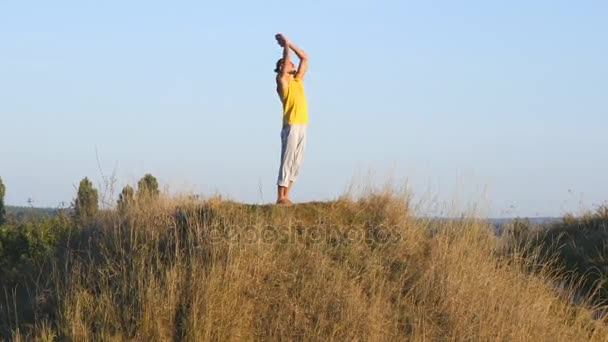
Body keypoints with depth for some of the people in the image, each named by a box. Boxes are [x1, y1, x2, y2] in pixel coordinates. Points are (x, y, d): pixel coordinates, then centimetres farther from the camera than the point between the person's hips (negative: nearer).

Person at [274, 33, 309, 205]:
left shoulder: (297, 80, 18)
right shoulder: (282, 81, -1)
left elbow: (304, 58, 20)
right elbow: (285, 61, -12)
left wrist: (288, 43, 15)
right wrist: (285, 45, -1)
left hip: (302, 126, 7)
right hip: (291, 126, -7)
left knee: (296, 163, 6)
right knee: (287, 161, -9)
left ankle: (286, 196, 8)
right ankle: (280, 197, -10)